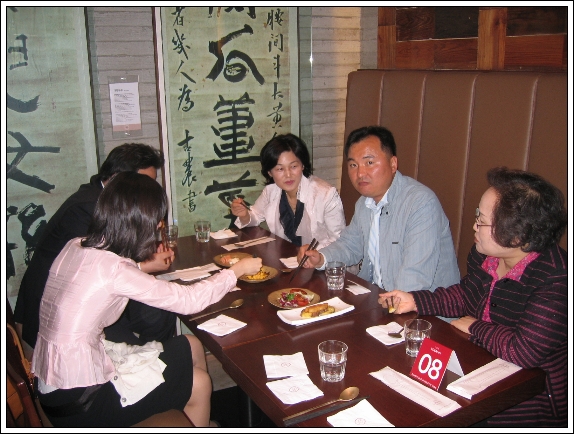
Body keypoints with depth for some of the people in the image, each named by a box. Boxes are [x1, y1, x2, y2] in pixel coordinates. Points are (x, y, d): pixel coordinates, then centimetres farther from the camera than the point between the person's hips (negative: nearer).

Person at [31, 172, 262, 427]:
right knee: (198, 384, 7)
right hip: (78, 400, -8)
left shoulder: (76, 247, -3)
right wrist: (237, 270, -5)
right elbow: (189, 300, -19)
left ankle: (203, 418, 31)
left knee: (191, 347, 13)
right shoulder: (113, 269, -26)